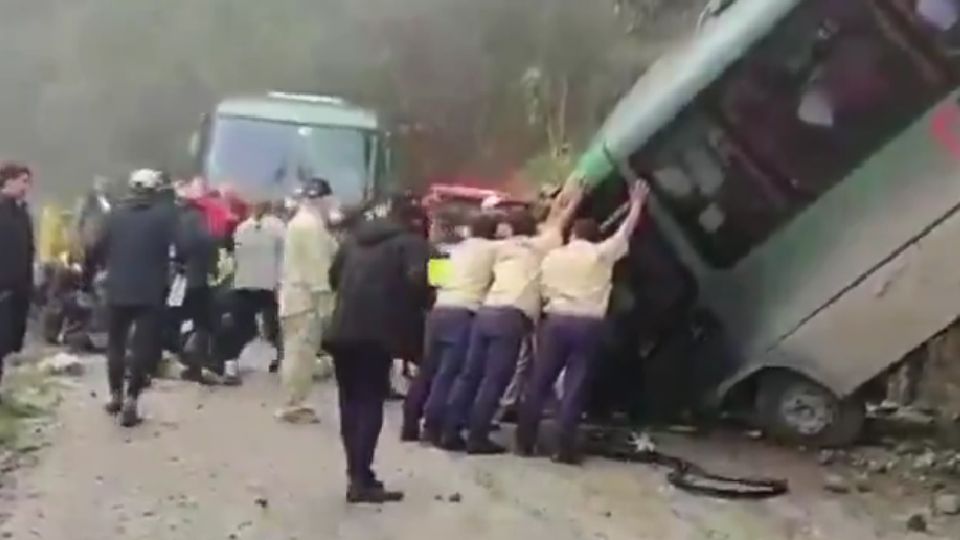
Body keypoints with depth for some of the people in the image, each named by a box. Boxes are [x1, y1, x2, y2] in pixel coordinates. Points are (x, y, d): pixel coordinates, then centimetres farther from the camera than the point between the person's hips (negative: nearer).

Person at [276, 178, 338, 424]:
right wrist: (324, 295, -22)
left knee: (296, 352, 13)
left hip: (296, 295, 11)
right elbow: (318, 263, -20)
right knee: (301, 353, -9)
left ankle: (293, 403, 17)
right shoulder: (312, 224, -14)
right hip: (308, 296, -11)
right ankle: (293, 406, -7)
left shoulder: (298, 222, 20)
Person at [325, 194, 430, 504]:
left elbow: (334, 276, 24)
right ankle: (361, 480, -8)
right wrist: (411, 310, 1)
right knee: (370, 402, -3)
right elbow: (417, 280, -16)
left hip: (343, 328, 6)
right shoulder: (411, 242, 0)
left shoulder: (355, 236, 20)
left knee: (350, 401, 14)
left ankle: (356, 473, 17)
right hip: (377, 330, -6)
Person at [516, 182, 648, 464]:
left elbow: (544, 289, 10)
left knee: (539, 382, 7)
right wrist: (637, 203, 27)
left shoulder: (552, 256, 9)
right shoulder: (602, 253, 3)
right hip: (588, 324, -2)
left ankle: (525, 442, 10)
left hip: (556, 320, 2)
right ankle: (565, 449, 0)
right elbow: (627, 230, 14)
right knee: (575, 386, 0)